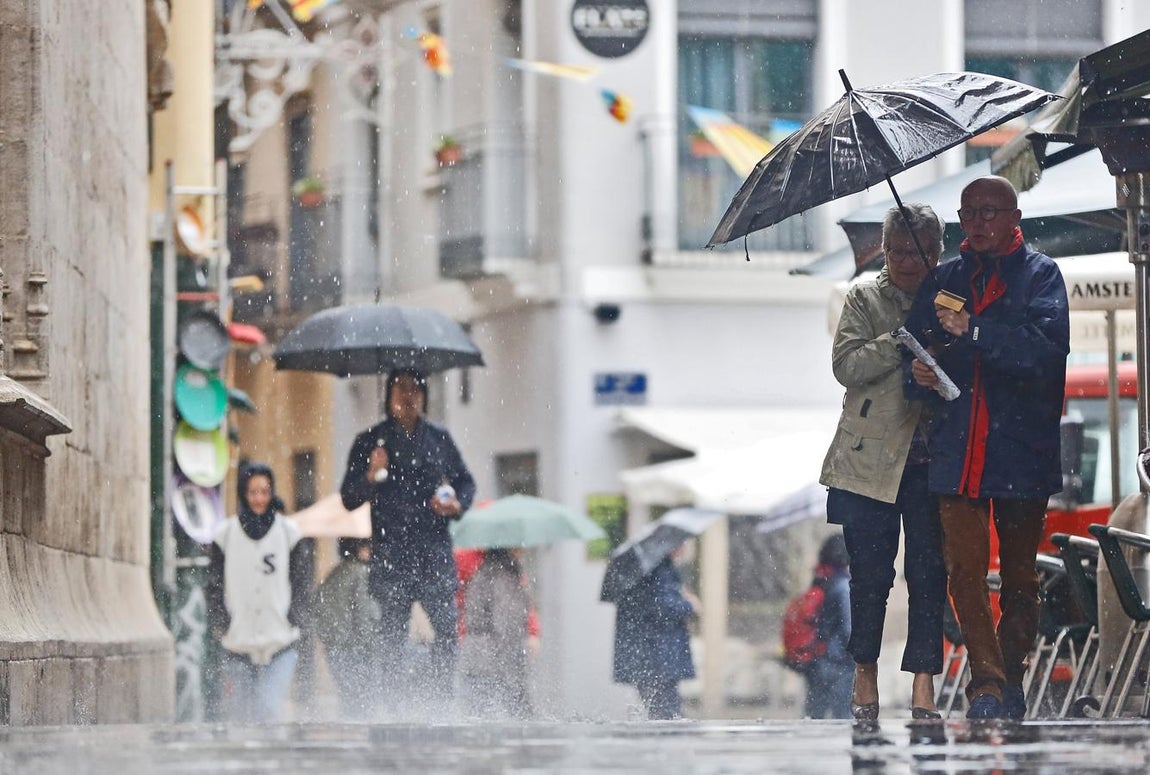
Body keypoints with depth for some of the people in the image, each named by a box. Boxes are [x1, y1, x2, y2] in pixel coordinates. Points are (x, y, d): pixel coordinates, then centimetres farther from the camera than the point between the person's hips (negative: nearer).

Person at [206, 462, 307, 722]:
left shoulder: (288, 532, 4)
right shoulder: (225, 535, 3)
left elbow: (298, 584, 8)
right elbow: (213, 588, 6)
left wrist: (291, 622, -3)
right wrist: (223, 627, -4)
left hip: (280, 645, -1)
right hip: (238, 648, 1)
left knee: (270, 710, -15)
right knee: (239, 718, 2)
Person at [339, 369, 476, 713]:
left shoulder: (438, 438, 12)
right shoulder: (370, 441, 7)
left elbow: (465, 481, 22)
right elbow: (348, 499, 5)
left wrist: (458, 504, 1)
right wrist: (370, 478, -14)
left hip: (435, 553, 1)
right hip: (390, 554, -1)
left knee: (448, 626, -11)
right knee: (392, 634, -2)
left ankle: (438, 702, -2)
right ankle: (390, 707, 1)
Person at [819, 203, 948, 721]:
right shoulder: (864, 298, 6)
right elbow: (846, 366, -6)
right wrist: (904, 342, -15)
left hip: (933, 458, 1)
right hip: (871, 457, -1)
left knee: (929, 572, -1)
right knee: (869, 572, 2)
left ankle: (923, 683, 3)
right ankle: (866, 679, 14)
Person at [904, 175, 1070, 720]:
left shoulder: (1040, 275, 3)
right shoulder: (944, 280, 16)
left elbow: (1046, 347, -14)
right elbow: (914, 347, 16)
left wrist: (973, 330, -21)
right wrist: (918, 373, -7)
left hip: (1023, 450, -2)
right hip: (957, 447, 2)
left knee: (1019, 573, 6)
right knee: (964, 568, -11)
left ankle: (1010, 679, 18)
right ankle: (986, 681, -13)